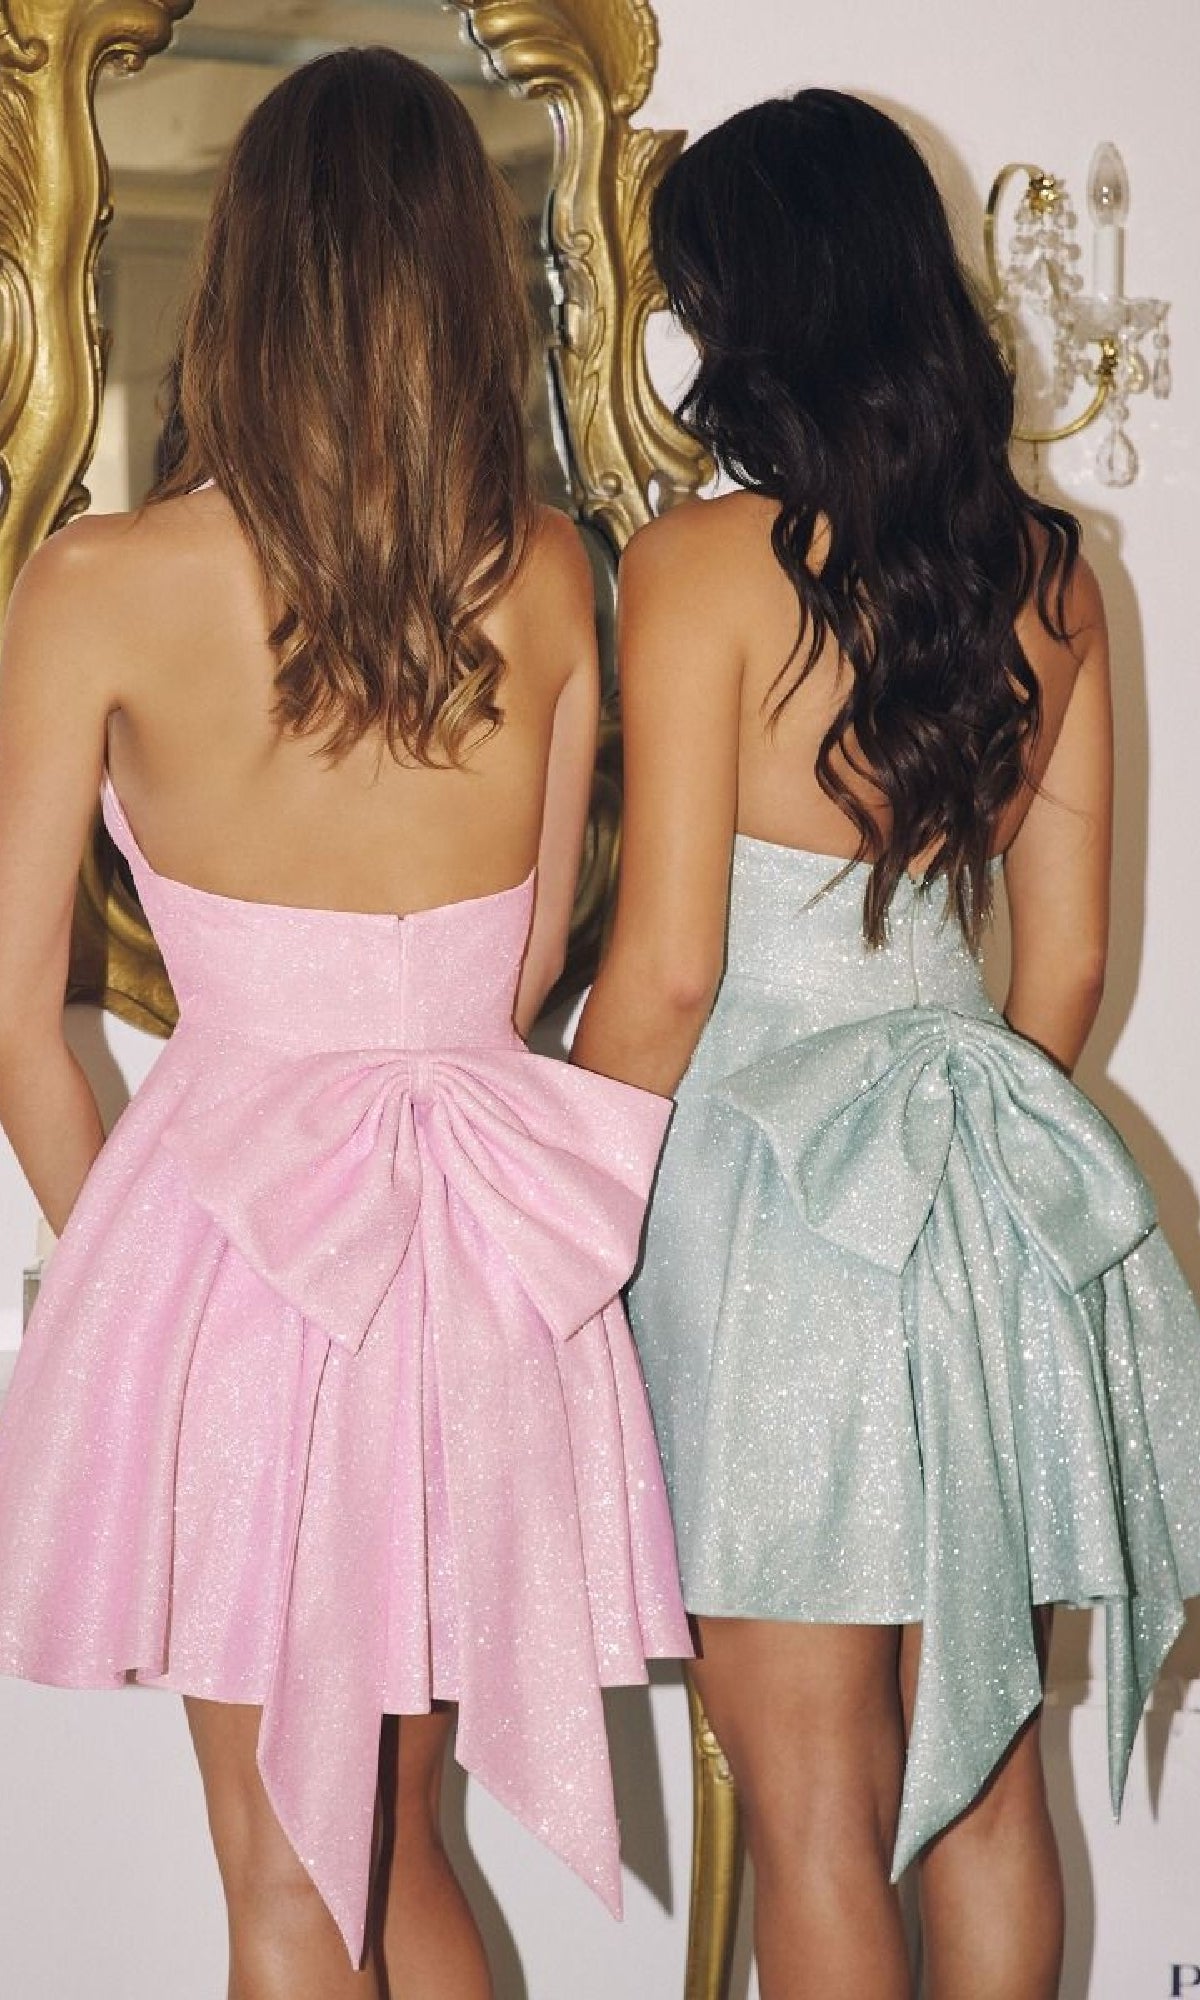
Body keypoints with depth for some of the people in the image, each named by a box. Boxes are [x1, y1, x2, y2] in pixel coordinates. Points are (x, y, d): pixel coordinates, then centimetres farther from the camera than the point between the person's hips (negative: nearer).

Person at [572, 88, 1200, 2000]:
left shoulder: (707, 563, -11)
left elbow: (665, 973, -13)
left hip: (771, 1182, -6)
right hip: (987, 1195, 6)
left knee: (813, 1811, 4)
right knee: (983, 1773, 16)